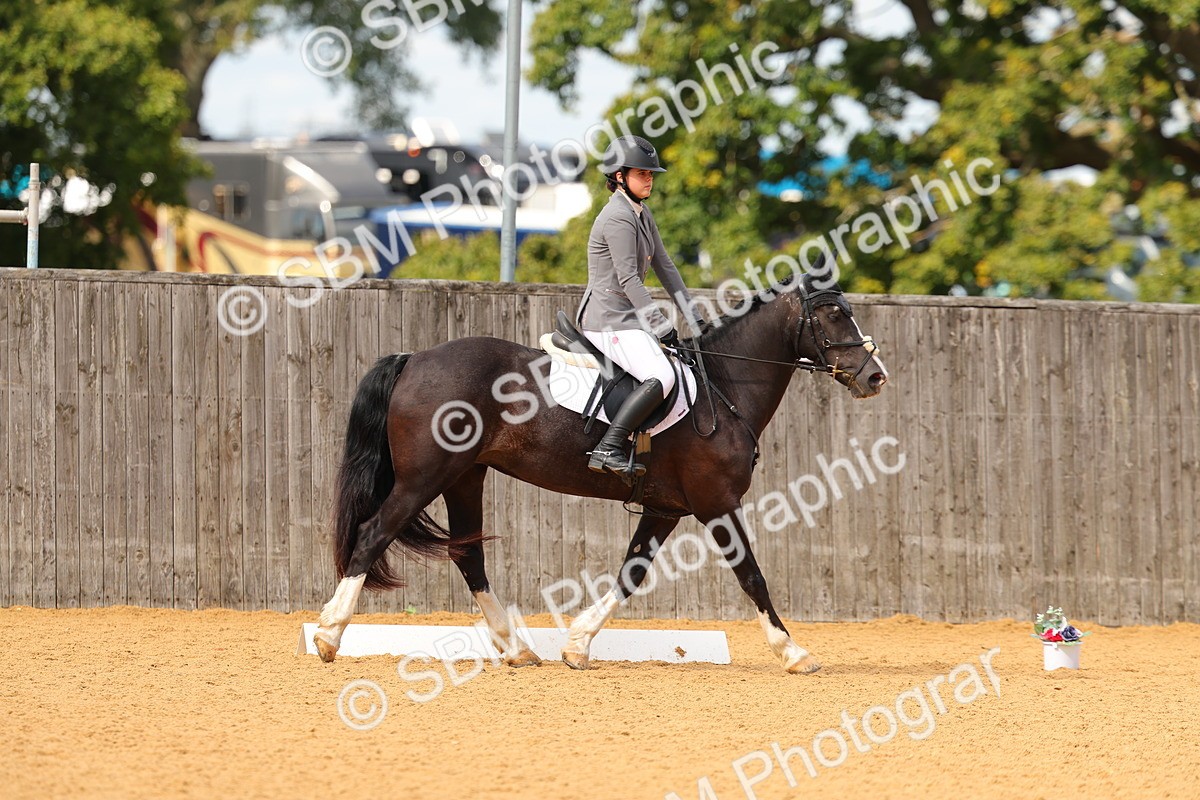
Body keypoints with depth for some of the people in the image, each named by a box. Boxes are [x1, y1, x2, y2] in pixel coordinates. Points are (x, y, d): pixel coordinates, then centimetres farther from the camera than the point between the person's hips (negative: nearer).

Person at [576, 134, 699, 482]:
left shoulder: (641, 213, 16)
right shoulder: (618, 218, -15)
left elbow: (664, 267, 18)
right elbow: (628, 279, -20)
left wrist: (690, 315, 11)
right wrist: (661, 326, -20)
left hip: (627, 318, 11)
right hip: (609, 320, -11)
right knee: (661, 377, -28)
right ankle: (608, 449, -34)